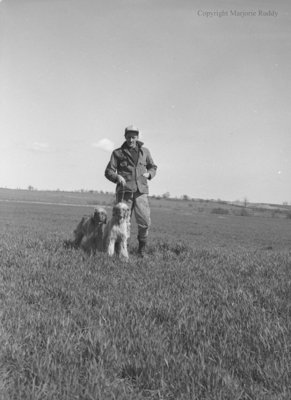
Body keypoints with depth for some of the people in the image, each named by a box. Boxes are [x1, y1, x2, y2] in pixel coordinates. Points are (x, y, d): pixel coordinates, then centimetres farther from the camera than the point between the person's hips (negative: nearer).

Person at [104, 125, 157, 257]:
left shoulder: (144, 151, 14)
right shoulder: (118, 153, 8)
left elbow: (153, 167, 26)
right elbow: (109, 171, 5)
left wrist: (148, 173, 4)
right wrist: (117, 177, -16)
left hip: (141, 191, 1)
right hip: (124, 191, -1)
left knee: (145, 221, -8)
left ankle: (142, 247, 13)